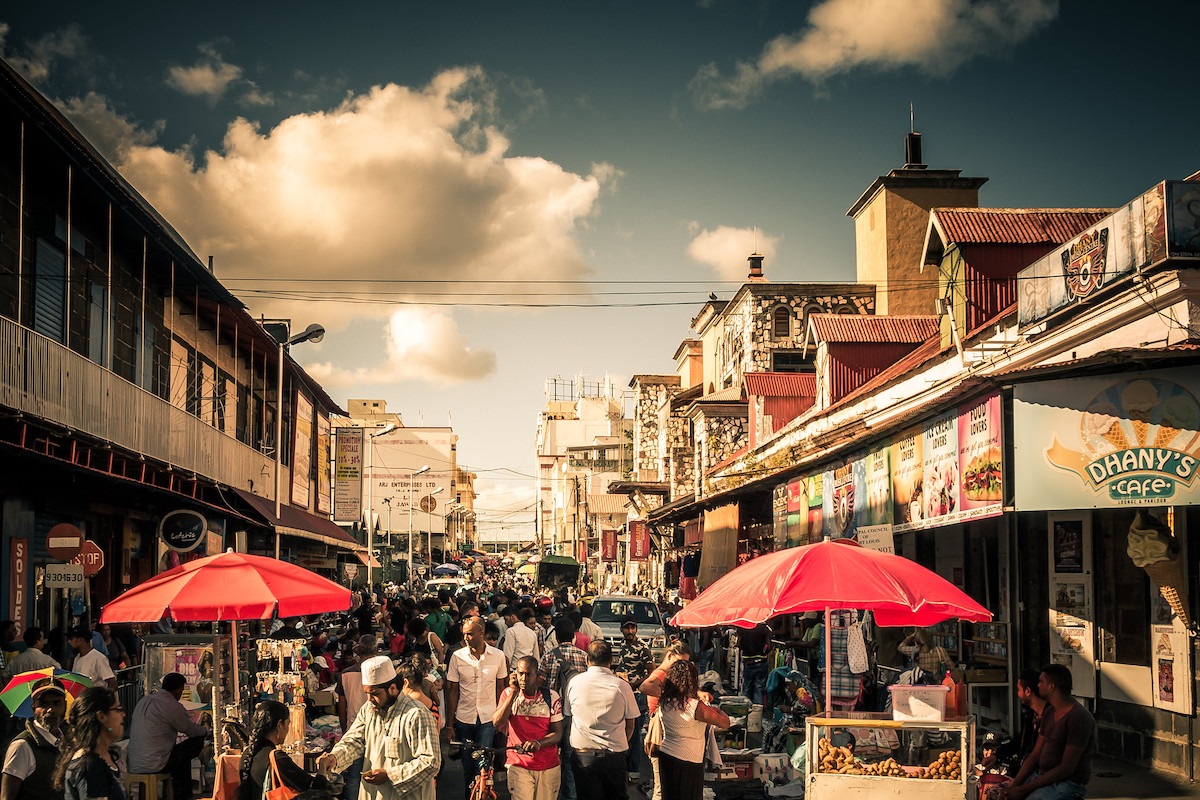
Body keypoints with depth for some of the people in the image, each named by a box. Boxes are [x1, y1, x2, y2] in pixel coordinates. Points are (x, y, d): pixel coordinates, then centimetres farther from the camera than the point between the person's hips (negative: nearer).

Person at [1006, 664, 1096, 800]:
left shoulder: (1078, 719, -17)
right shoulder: (1049, 712, 11)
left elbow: (1066, 769, -19)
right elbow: (1035, 755, 12)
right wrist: (1014, 784, -3)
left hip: (1068, 783, -8)